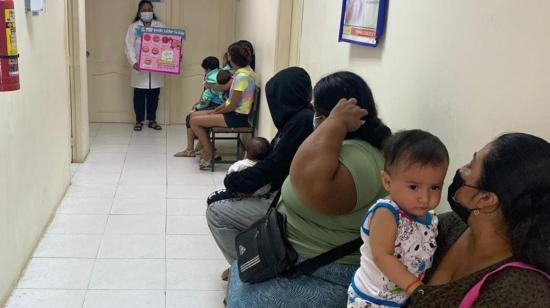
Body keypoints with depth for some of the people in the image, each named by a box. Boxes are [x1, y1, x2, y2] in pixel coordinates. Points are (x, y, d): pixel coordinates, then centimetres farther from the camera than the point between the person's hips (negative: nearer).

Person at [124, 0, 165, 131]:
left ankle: (152, 120, 20)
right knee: (139, 95, 4)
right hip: (140, 68, -2)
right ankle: (139, 121, 15)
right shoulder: (133, 27, 2)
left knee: (154, 95, 8)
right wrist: (133, 62, -20)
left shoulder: (160, 26, 7)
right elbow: (129, 46, -5)